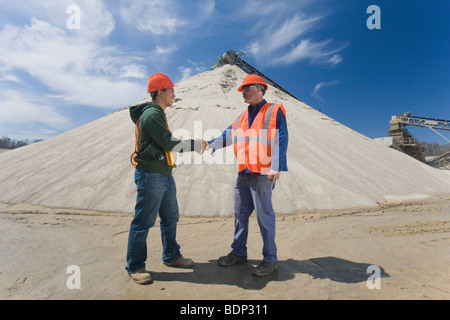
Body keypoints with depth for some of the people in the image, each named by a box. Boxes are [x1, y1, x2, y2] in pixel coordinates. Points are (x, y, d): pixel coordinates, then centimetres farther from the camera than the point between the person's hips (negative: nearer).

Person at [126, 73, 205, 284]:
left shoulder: (157, 113, 19)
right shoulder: (151, 113, -12)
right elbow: (167, 142, -20)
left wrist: (190, 146, 14)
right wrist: (195, 145, -10)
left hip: (164, 175, 11)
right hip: (151, 176, -10)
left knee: (170, 218, 16)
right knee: (143, 222, 1)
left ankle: (171, 256, 32)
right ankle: (134, 267, 17)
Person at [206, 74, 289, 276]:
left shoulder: (274, 111, 0)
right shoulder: (242, 117, 20)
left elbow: (281, 140, -10)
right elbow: (229, 135, 12)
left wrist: (277, 167, -19)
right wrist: (211, 145, -4)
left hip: (263, 172, -7)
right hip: (244, 172, 7)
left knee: (264, 215, 0)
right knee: (240, 213, 13)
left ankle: (270, 259, 17)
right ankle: (238, 252, 29)